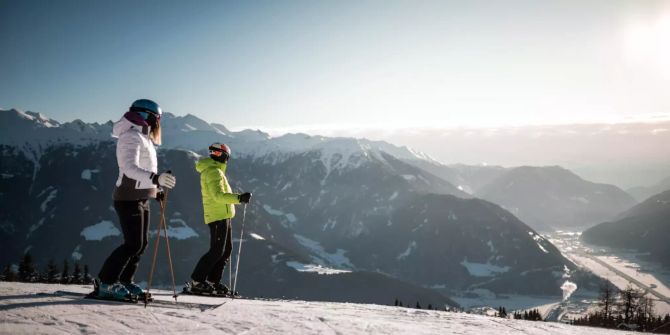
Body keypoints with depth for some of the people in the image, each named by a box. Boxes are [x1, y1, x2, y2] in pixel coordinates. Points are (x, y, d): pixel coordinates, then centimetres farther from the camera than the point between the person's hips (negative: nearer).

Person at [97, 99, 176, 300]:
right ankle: (106, 283, -4)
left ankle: (124, 282, 18)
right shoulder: (131, 136, -14)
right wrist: (156, 179, -42)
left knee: (141, 243, 10)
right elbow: (130, 168, -29)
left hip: (141, 198, 10)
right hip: (128, 198, -10)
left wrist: (155, 189, 23)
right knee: (133, 244, -12)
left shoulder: (143, 138, 18)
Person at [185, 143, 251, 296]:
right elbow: (218, 195, -26)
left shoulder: (210, 170, 19)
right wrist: (239, 198, -34)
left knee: (226, 250, 12)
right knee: (216, 251, -10)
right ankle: (195, 282, -7)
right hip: (218, 217, -11)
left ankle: (213, 282, 15)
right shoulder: (214, 172, -14)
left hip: (223, 216, 11)